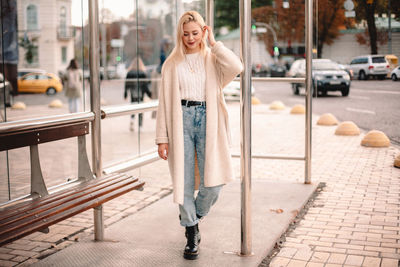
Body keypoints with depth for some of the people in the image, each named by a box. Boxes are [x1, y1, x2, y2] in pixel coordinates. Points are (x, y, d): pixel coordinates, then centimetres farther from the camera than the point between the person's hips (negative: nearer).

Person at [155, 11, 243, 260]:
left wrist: (214, 43, -5)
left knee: (214, 181, -4)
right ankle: (191, 233, 19)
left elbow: (237, 67, -14)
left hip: (207, 120, 0)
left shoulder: (213, 59, 8)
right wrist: (162, 137, 0)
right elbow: (164, 102, 6)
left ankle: (195, 216, 26)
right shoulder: (172, 63, 8)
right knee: (184, 181, 2)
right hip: (181, 120, 0)